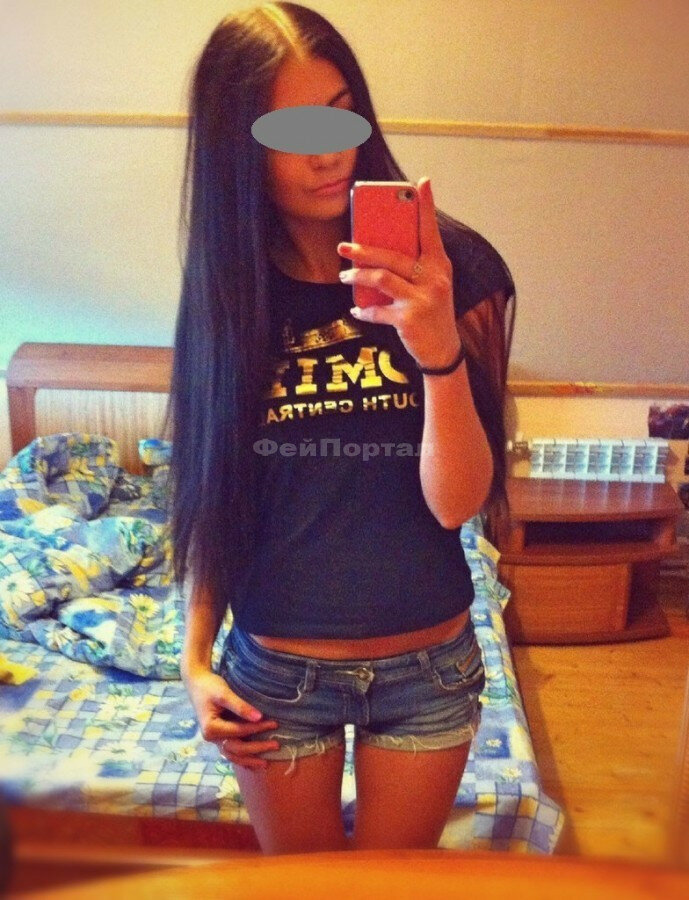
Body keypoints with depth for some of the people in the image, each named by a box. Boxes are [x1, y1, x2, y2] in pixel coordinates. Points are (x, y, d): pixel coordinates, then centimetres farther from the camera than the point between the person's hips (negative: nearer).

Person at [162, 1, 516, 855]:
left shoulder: (450, 267, -13)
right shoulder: (228, 289, -7)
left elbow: (457, 501, -17)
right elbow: (213, 494, 1)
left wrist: (439, 352, -33)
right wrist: (196, 659, -1)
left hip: (429, 665, 0)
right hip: (274, 670, 1)